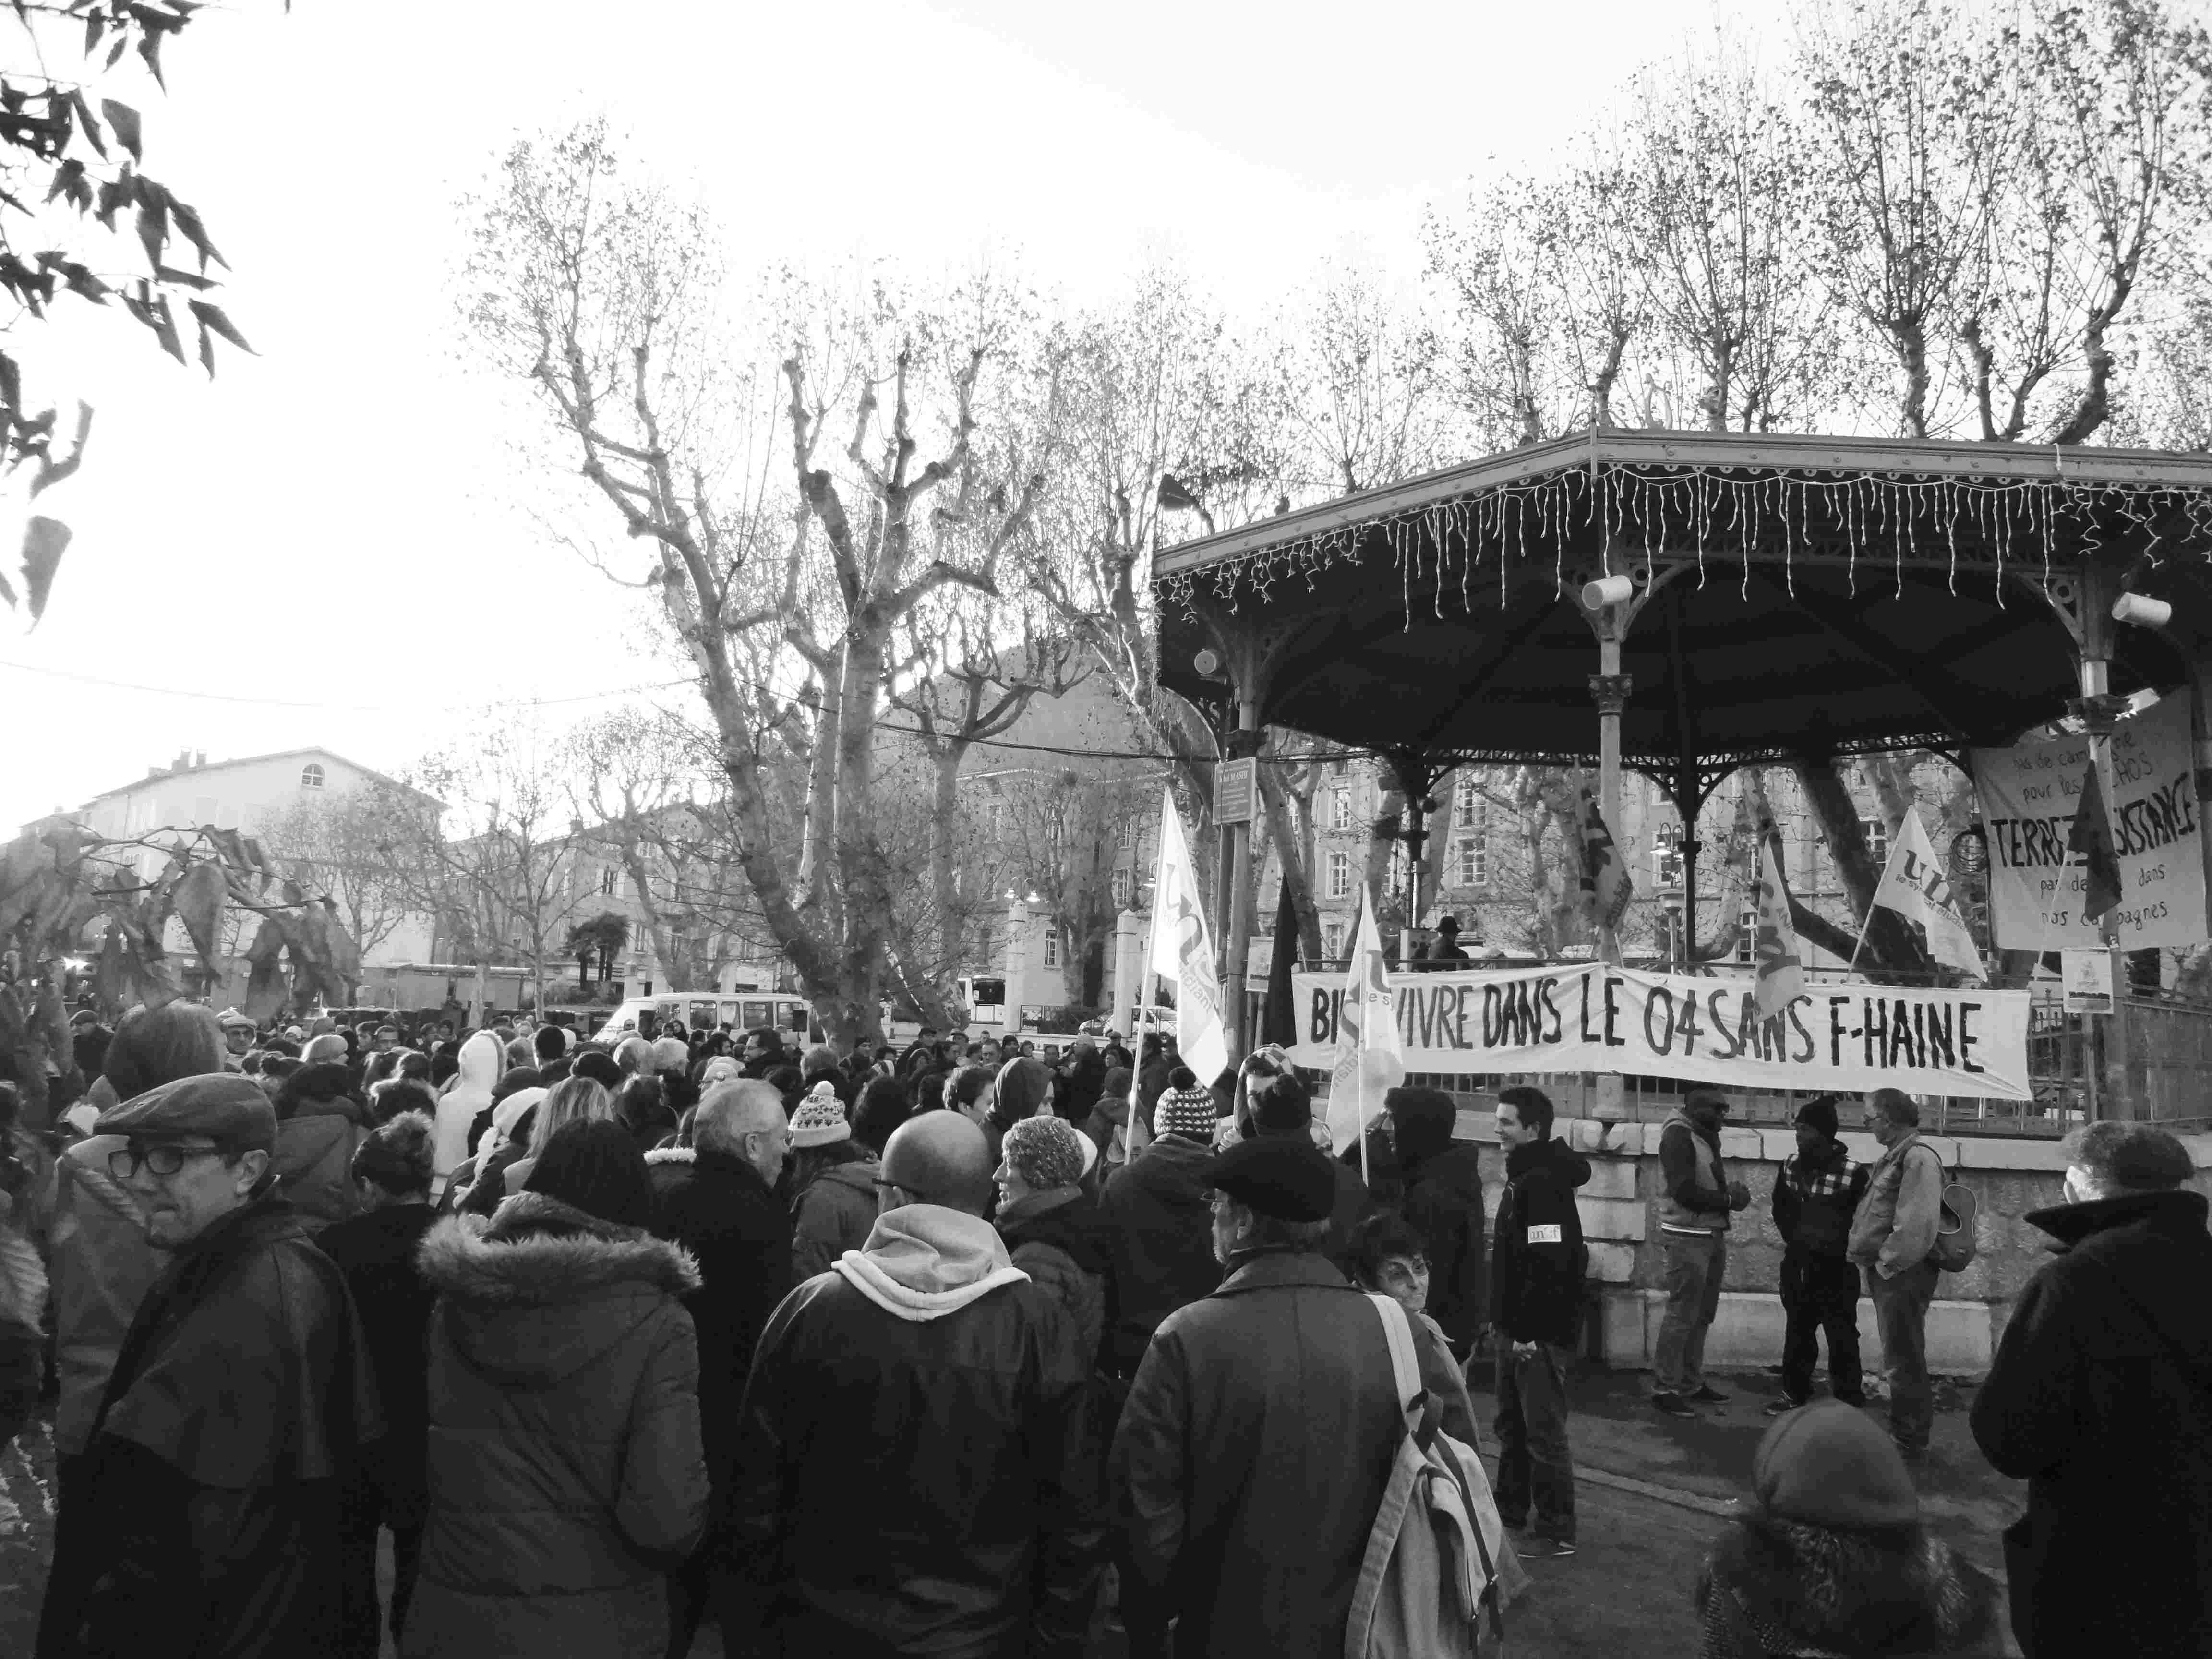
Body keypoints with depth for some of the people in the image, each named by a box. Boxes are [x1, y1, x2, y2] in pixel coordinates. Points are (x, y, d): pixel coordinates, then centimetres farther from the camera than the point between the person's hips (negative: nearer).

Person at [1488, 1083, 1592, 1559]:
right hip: (1516, 1328, 10)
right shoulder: (1522, 1177, 12)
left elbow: (1550, 1265, -26)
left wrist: (1528, 1331, -22)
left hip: (1540, 1332, -10)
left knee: (1543, 1432, -1)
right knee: (1510, 1425, 19)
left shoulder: (1544, 1182, -20)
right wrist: (1501, 1320, 16)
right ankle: (1510, 1510, 32)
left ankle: (1557, 1532, 9)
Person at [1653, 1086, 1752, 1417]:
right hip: (1688, 1237, -9)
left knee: (1702, 1316, 14)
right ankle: (1664, 1389, 1)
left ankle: (1691, 1383, 23)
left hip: (1713, 1235, 9)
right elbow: (1684, 1191, -21)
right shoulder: (1678, 1135, -15)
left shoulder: (1706, 1136, 12)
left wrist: (1730, 1191, -7)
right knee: (1681, 1316, -5)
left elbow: (1709, 1185, 13)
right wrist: (1728, 1199, -12)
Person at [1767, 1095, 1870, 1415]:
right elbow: (1780, 1206, 16)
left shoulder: (1853, 1171, -16)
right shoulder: (1791, 1164, 2)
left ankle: (1849, 1401, 11)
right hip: (1797, 1263, 6)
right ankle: (1795, 1393, 28)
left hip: (1836, 1267, -5)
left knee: (1841, 1336, 2)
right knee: (1797, 1331, 16)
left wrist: (1839, 1245, -9)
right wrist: (1792, 1238, 7)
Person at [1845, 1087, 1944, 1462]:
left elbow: (1916, 1223, -25)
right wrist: (1868, 1257, 11)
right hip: (1886, 1271, 10)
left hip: (1902, 1274, -10)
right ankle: (1907, 1430, 29)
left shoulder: (1918, 1157, -17)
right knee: (1901, 1357, 18)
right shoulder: (1894, 1155, 15)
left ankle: (1910, 1442, 8)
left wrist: (1889, 1263, -21)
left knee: (1903, 1359, -1)